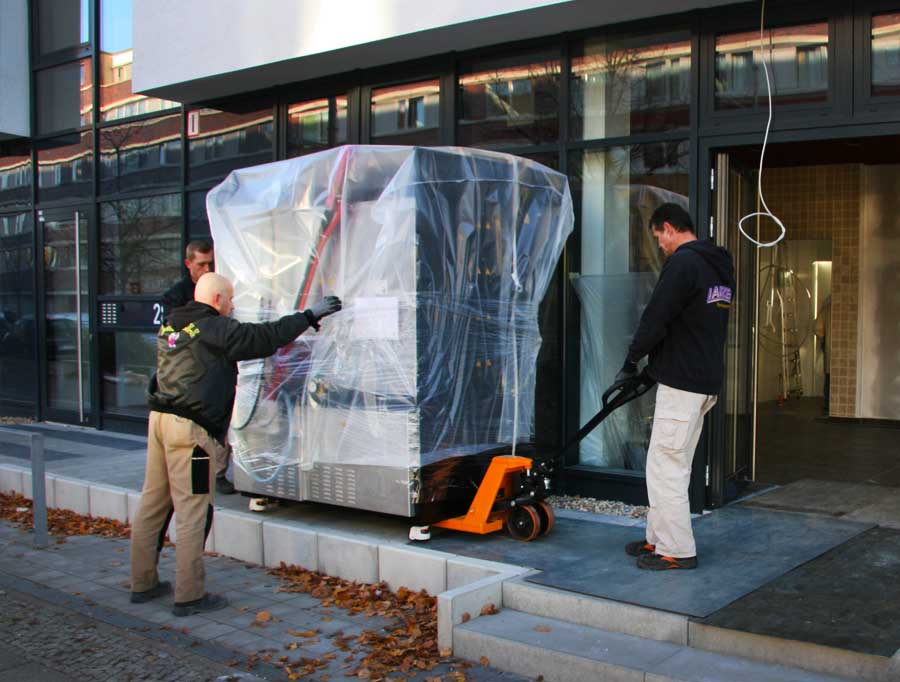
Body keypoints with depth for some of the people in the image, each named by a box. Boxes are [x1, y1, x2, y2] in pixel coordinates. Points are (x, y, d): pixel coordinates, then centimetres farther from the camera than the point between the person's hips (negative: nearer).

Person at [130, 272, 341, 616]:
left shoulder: (170, 327, 16)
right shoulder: (214, 328, -8)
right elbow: (265, 337, -9)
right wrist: (309, 316, -1)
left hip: (159, 419, 9)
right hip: (189, 429, -9)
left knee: (152, 505, 15)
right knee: (192, 512, -3)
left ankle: (143, 583, 25)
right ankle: (189, 596, 2)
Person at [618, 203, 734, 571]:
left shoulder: (682, 263, -14)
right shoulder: (720, 267, 17)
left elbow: (655, 320, -18)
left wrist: (630, 362, -3)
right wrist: (656, 363, 21)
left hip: (682, 383, -10)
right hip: (707, 380, 10)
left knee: (665, 466, -4)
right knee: (674, 463, 16)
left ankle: (677, 550, 2)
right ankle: (659, 538, 23)